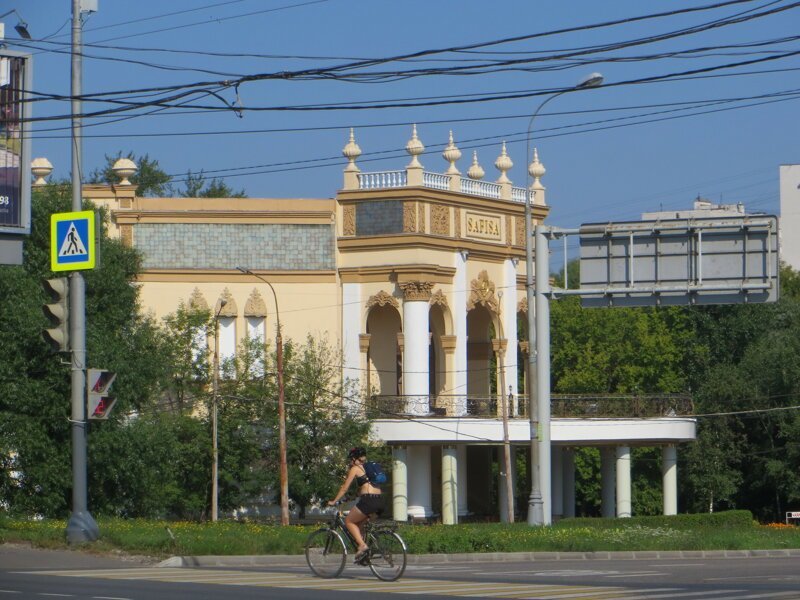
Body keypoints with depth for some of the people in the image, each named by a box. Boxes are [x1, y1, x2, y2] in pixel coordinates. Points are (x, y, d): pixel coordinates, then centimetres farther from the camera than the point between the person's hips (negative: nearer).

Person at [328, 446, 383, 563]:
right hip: (380, 501, 8)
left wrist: (334, 501, 11)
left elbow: (344, 488, 4)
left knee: (349, 521, 6)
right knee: (359, 524, 21)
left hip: (368, 500, -8)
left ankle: (362, 545, -12)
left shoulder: (355, 468, 4)